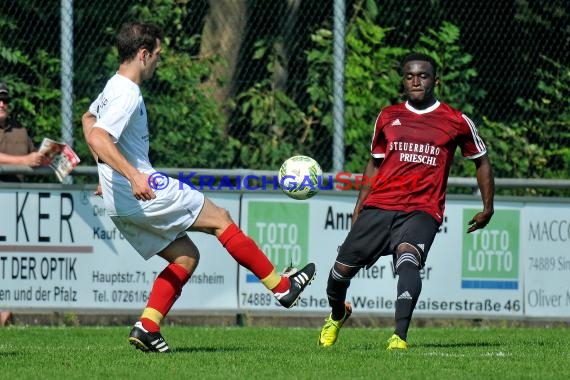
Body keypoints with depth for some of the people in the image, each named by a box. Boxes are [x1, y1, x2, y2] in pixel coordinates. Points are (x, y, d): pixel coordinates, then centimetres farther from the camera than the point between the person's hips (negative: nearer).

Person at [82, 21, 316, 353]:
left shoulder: (114, 88, 15)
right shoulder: (127, 96, -17)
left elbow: (89, 119, 36)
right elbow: (98, 138, -31)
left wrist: (109, 170, 36)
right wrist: (133, 175, -40)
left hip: (123, 206, 10)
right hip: (144, 194, -10)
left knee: (186, 256, 13)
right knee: (220, 218, 2)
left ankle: (147, 326, -1)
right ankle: (281, 286, 8)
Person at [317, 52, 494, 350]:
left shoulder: (456, 122, 4)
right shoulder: (388, 117, 12)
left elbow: (481, 161, 16)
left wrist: (488, 208, 12)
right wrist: (359, 208, 19)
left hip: (422, 210, -3)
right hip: (379, 206, 4)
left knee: (407, 256, -33)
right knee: (343, 267, 0)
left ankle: (399, 336, -42)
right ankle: (337, 314, 35)